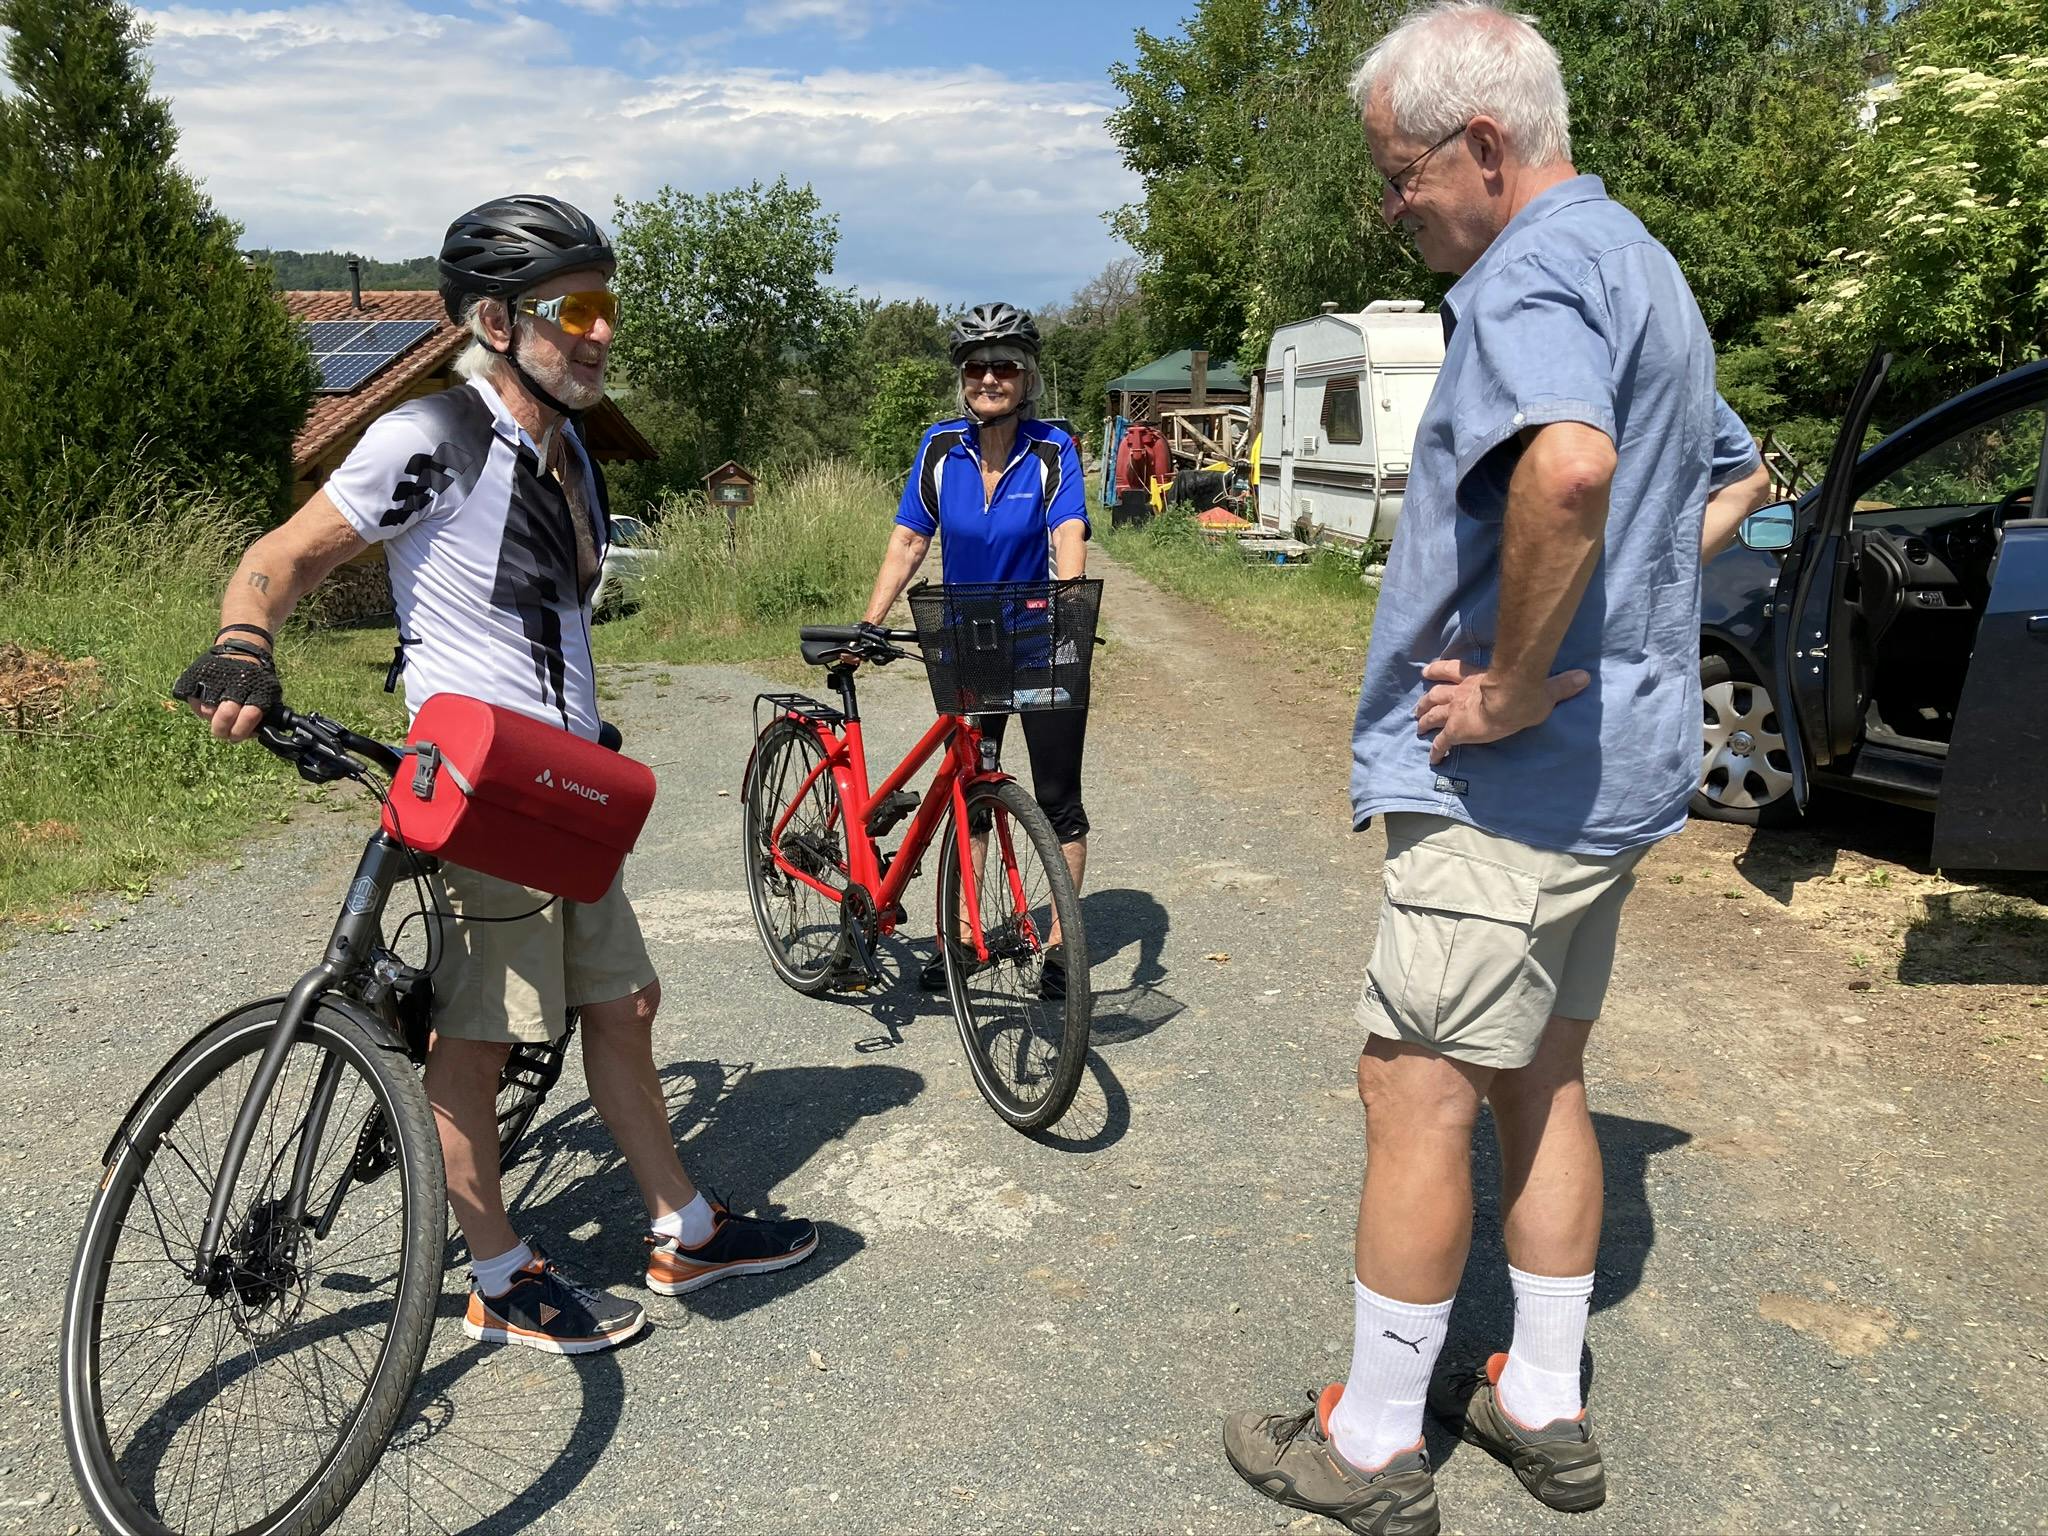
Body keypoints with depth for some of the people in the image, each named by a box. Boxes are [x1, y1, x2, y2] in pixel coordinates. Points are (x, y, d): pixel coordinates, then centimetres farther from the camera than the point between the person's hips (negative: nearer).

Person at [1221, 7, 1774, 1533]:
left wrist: (1512, 686, -26)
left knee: (1417, 1093, 0)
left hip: (1514, 777, -10)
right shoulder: (1644, 267, 17)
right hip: (1622, 761, 10)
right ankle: (1545, 1407, 31)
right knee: (1542, 1082, 18)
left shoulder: (1531, 272, -17)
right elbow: (1737, 475, 31)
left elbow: (1567, 463, -40)